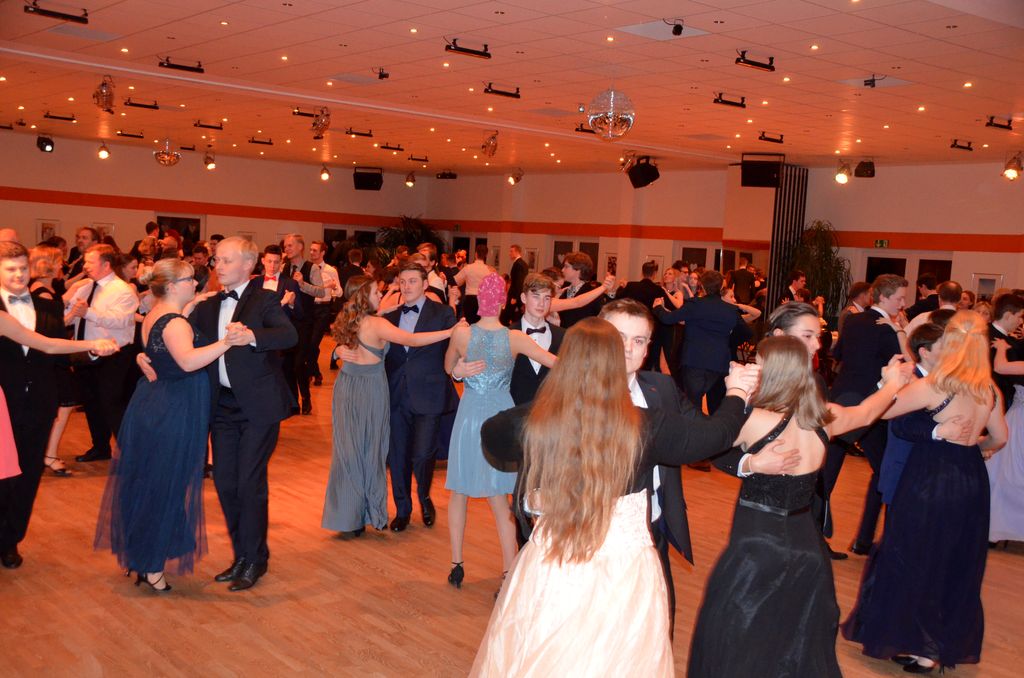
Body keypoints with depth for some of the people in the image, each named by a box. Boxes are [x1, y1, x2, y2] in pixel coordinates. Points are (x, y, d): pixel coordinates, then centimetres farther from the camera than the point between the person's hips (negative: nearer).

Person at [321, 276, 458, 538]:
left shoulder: (347, 321, 3)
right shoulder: (376, 324, -17)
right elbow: (412, 340, -26)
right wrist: (451, 332, -27)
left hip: (347, 390, 6)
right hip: (369, 391, -6)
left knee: (349, 452, 10)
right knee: (370, 452, 7)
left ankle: (347, 518, 16)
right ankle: (370, 513, 19)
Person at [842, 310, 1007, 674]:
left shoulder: (932, 386, -19)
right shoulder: (990, 391, 0)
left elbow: (881, 411, -13)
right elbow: (999, 439, 13)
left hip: (930, 480, -6)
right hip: (972, 481, 6)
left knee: (914, 559, 10)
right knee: (958, 565, 17)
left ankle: (919, 647, 19)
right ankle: (952, 642, 29)